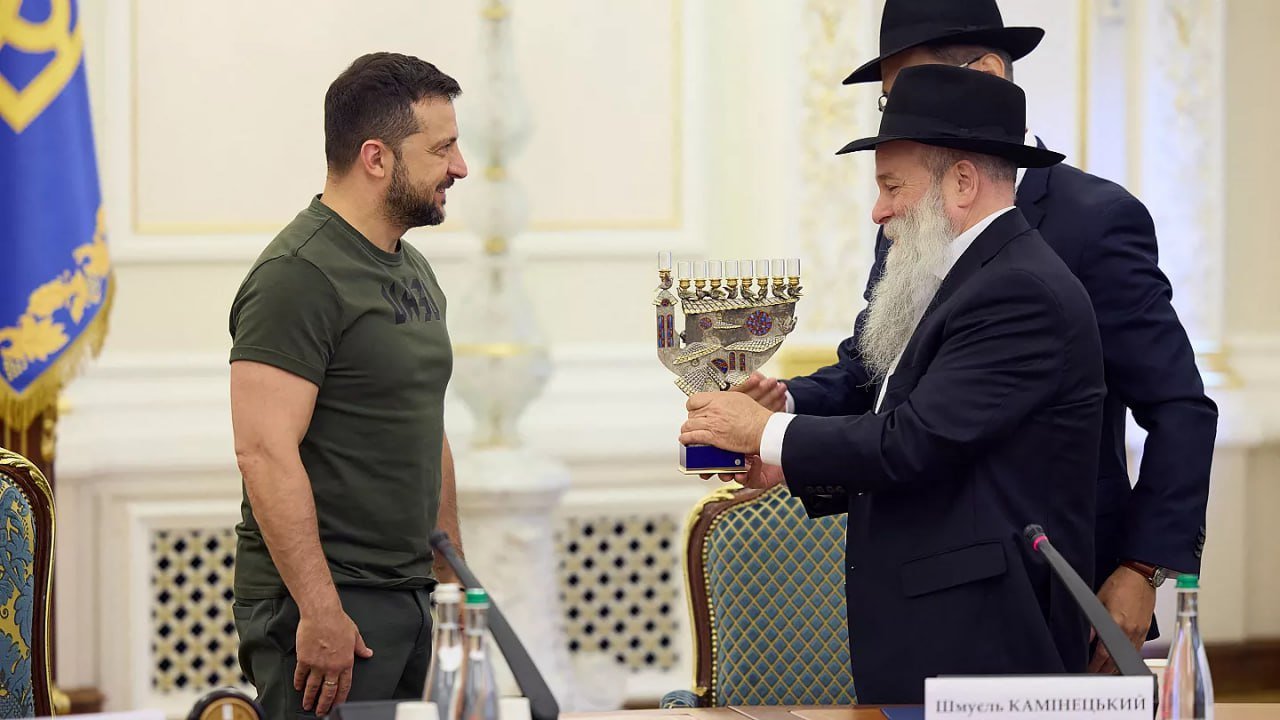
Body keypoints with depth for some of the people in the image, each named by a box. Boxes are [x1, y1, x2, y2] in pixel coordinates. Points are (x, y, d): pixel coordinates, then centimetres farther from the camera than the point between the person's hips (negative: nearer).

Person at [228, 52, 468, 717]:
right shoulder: (298, 275, -13)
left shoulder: (413, 270, 17)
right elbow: (266, 452, -20)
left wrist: (453, 579, 22)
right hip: (326, 605, -9)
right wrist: (321, 612, -23)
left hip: (411, 601, 9)